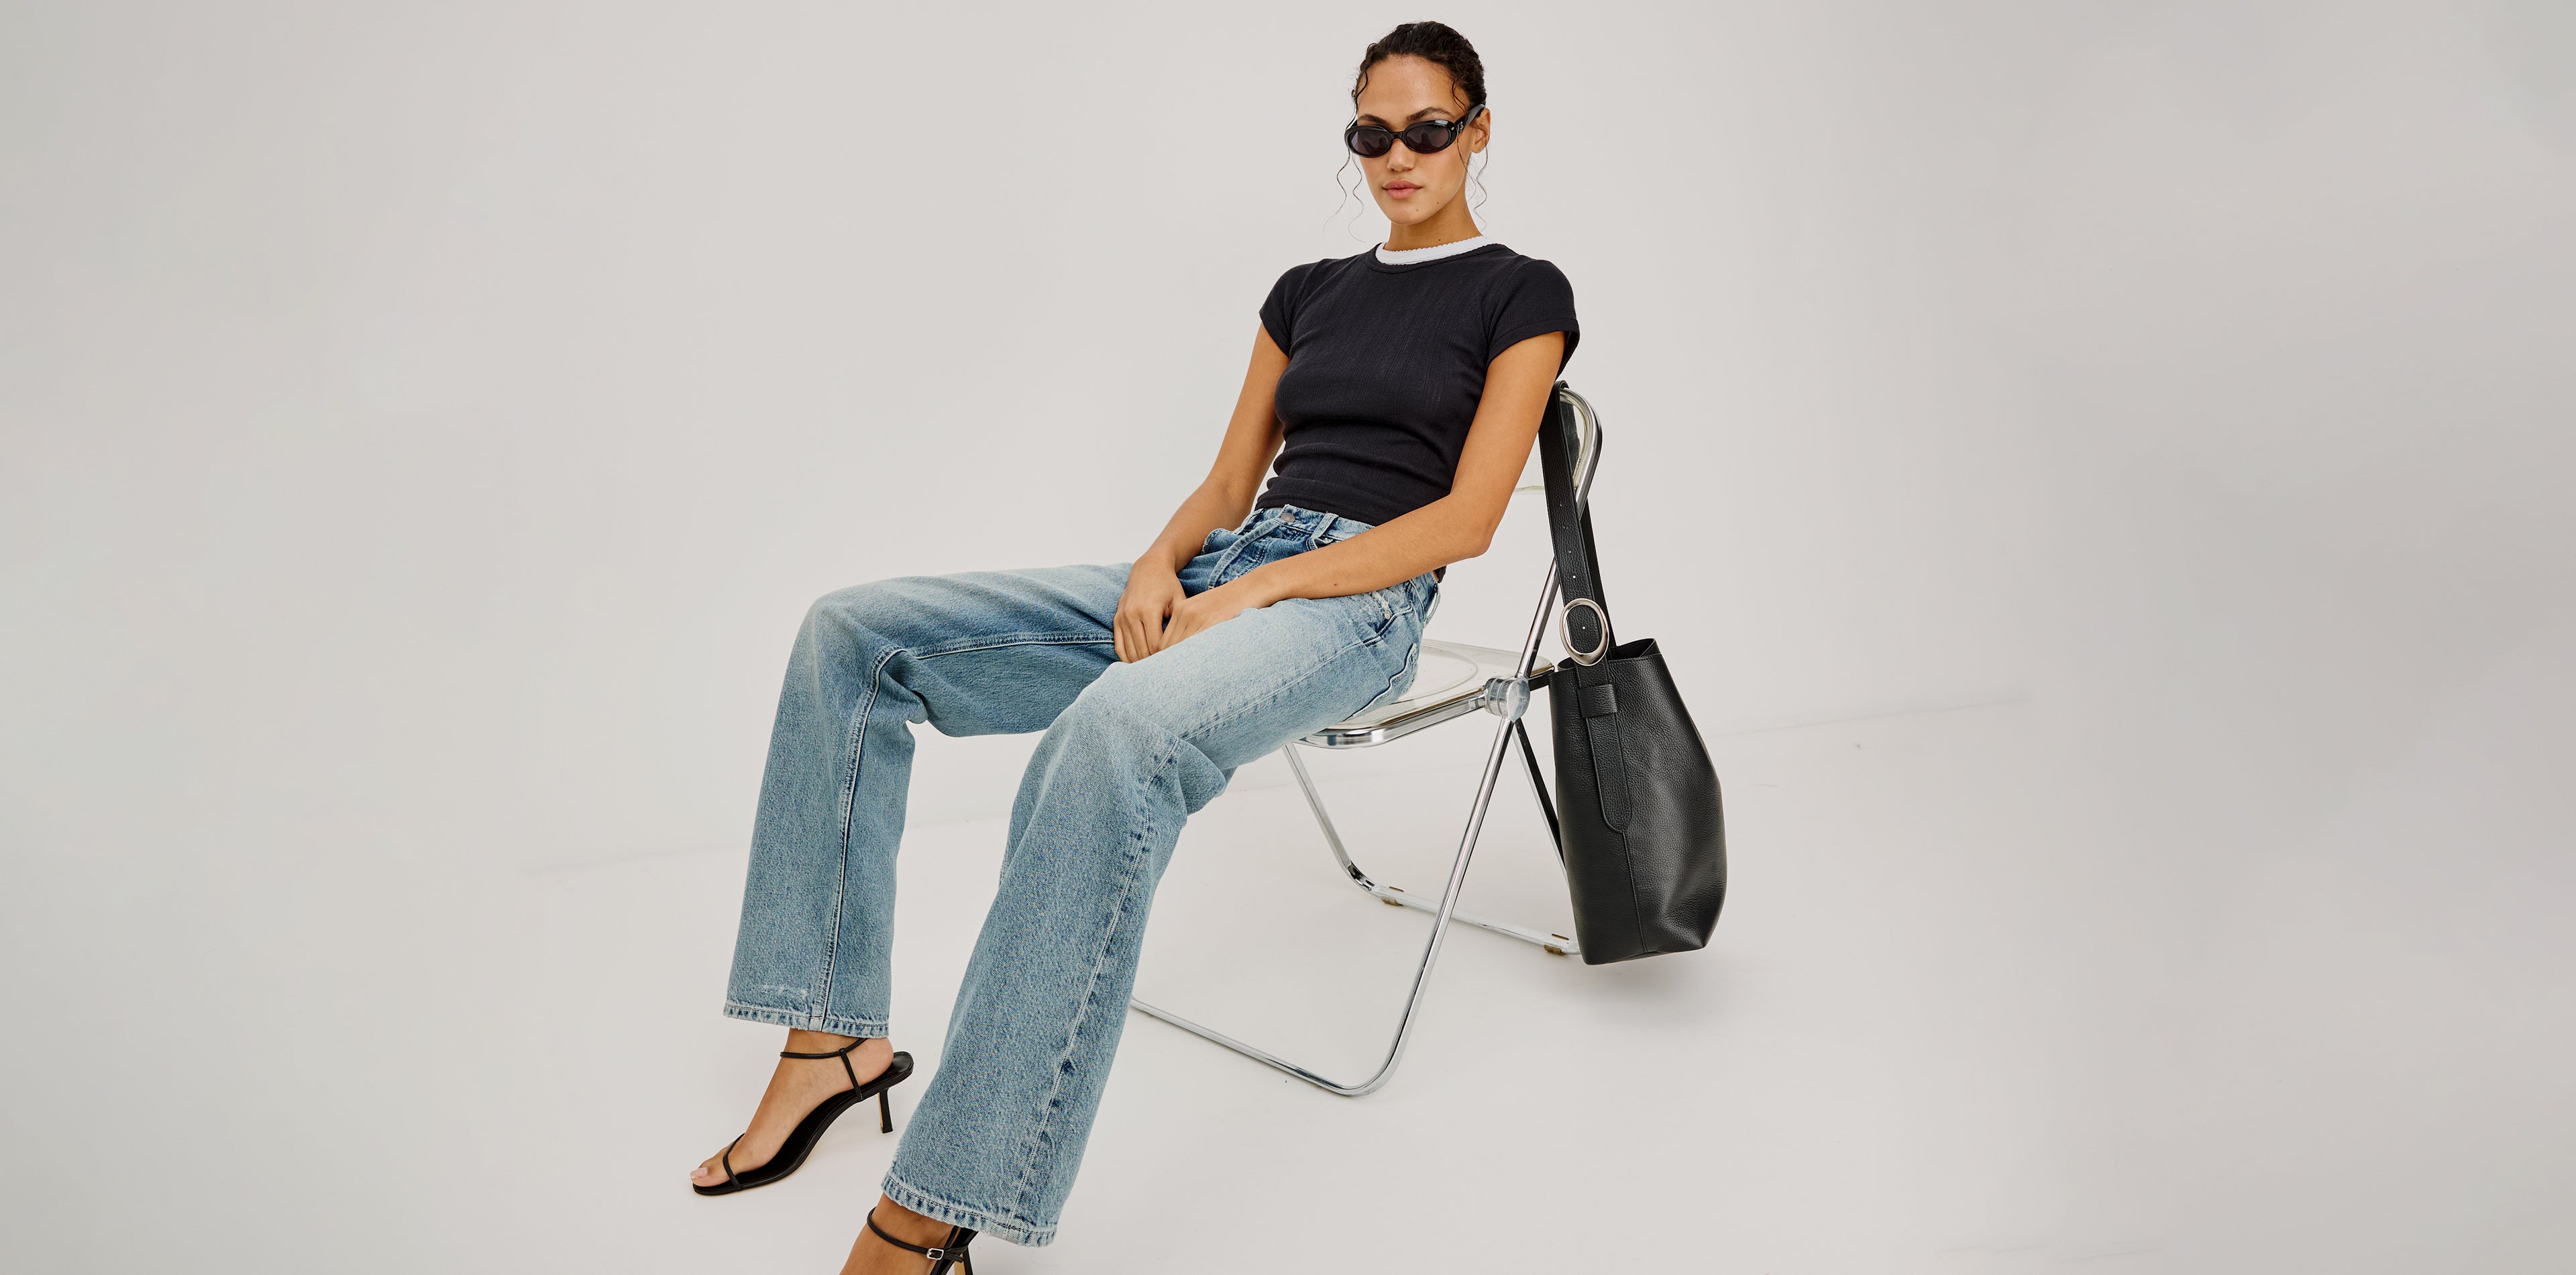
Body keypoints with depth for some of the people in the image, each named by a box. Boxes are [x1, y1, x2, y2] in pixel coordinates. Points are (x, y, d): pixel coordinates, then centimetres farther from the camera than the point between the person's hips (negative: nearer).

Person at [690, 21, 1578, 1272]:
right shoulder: (1308, 291, 22)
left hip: (1355, 606, -7)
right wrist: (1161, 565, -4)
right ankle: (833, 1038, -7)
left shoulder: (1521, 295, 5)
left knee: (1114, 734, -41)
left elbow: (1465, 518, -7)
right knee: (853, 637, -9)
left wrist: (1250, 593, -15)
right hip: (1214, 575, 7)